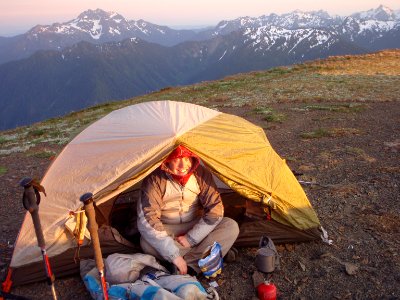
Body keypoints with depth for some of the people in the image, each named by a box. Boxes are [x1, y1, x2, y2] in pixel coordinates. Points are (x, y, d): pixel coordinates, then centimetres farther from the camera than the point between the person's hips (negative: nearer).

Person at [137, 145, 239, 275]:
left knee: (231, 227, -20)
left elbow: (215, 208, -13)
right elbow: (147, 220, -31)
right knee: (147, 243, -36)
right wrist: (174, 255, -36)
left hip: (195, 227, 3)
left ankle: (189, 265, -23)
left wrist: (191, 238, -18)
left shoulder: (201, 174, -14)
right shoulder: (155, 179, -24)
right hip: (167, 230, -2)